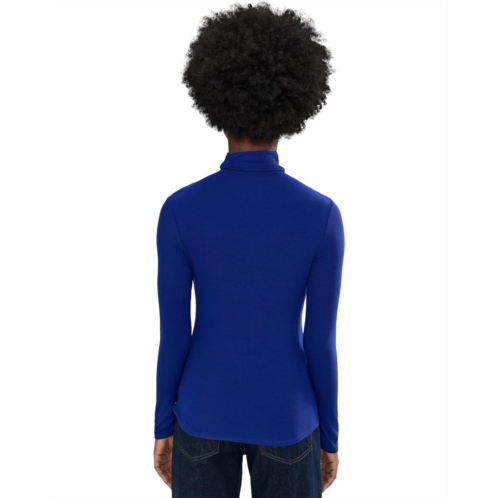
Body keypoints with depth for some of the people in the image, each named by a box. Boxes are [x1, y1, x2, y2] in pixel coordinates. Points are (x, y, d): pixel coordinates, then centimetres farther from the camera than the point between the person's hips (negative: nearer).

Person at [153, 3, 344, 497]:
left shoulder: (178, 210, -17)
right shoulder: (322, 215, -18)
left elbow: (172, 334, -10)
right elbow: (321, 340, -11)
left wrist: (162, 425, 6)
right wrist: (330, 435, 5)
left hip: (205, 414, 1)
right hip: (284, 418, 0)